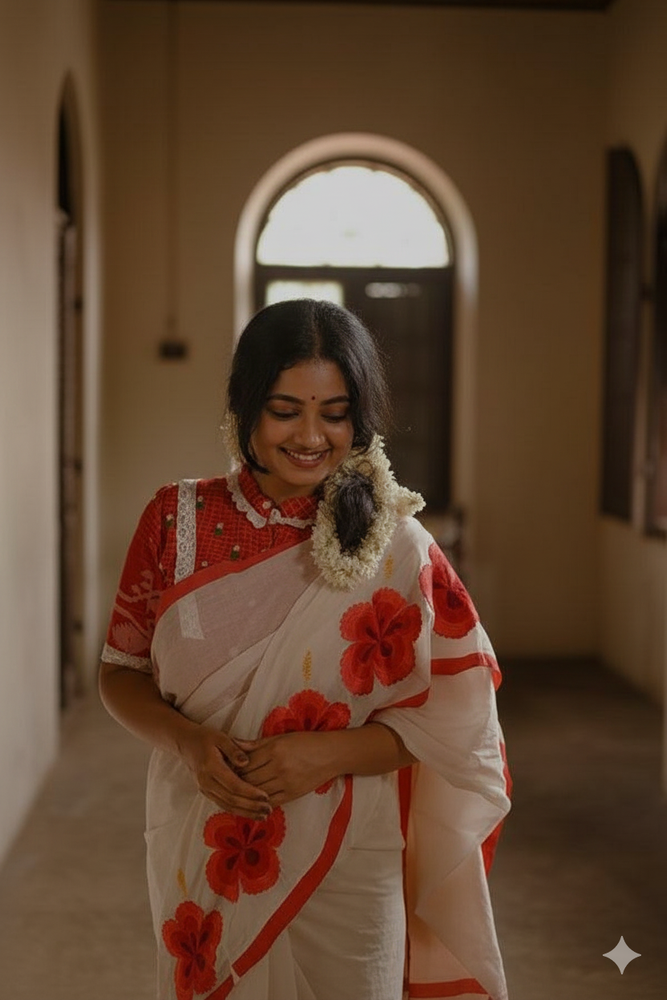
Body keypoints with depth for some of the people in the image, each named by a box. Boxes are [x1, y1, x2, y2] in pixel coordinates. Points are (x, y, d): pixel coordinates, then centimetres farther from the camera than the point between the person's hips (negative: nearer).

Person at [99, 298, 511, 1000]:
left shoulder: (395, 547, -8)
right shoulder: (177, 520, -3)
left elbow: (449, 720, -6)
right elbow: (120, 672, 2)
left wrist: (330, 752, -22)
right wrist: (186, 741, -18)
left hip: (347, 866, -1)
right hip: (201, 858, 2)